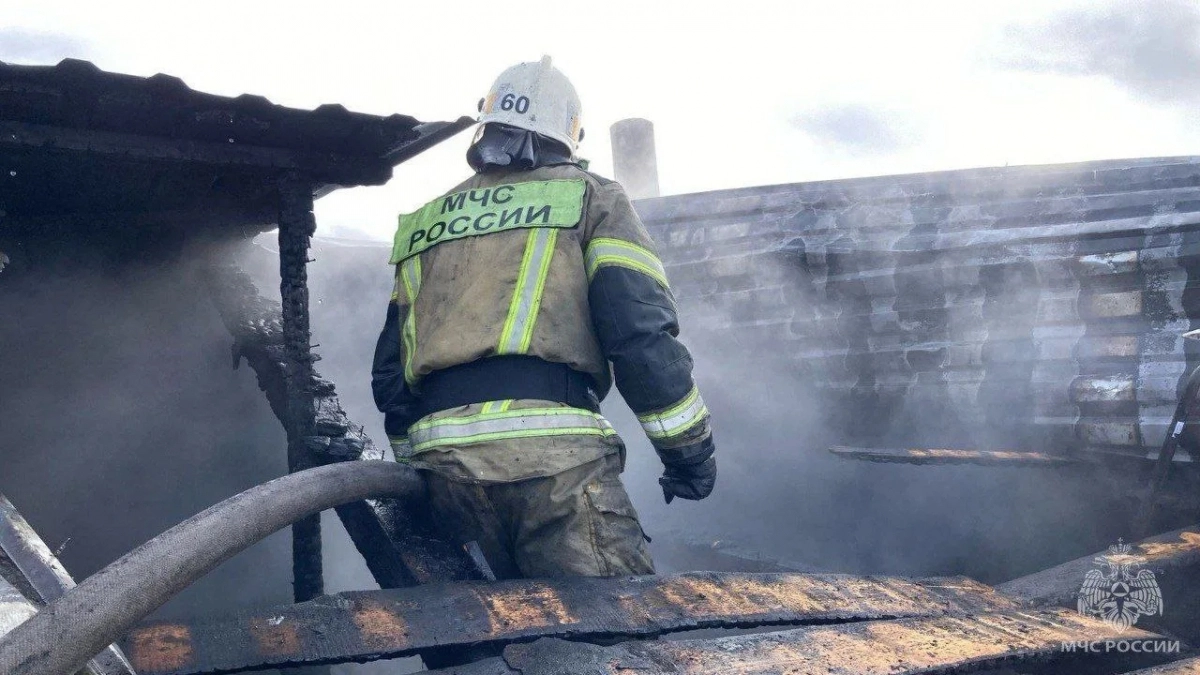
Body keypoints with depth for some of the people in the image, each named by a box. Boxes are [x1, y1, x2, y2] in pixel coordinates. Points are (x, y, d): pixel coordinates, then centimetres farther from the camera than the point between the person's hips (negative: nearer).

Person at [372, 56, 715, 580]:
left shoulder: (423, 223, 24)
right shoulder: (589, 197, 11)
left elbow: (391, 371, 22)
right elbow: (641, 328, -3)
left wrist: (419, 466, 31)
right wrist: (689, 448, 3)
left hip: (443, 460, 5)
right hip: (551, 450, -5)